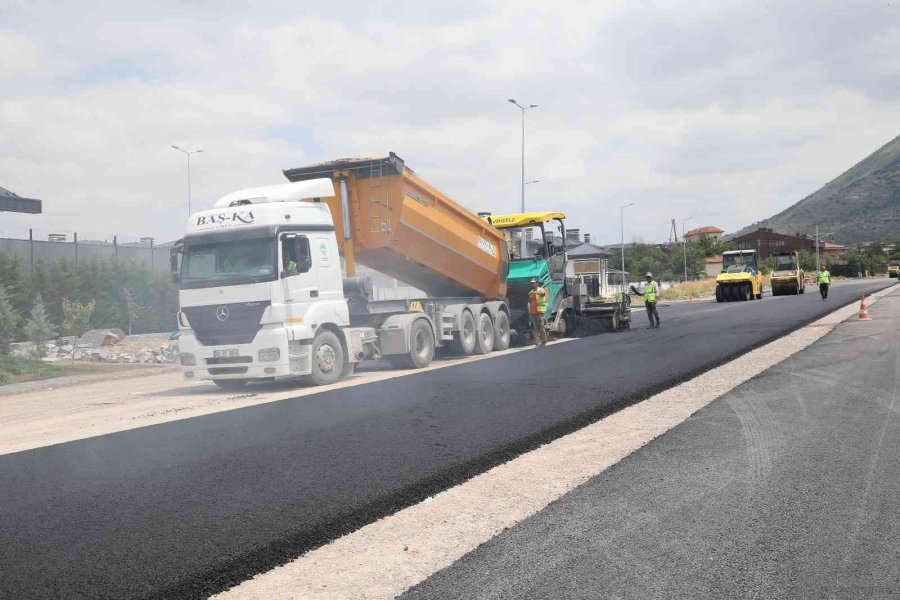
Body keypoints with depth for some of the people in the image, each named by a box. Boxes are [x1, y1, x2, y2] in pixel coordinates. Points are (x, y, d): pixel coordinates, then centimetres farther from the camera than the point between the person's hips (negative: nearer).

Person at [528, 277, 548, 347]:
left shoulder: (541, 289, 0)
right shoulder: (530, 292, 19)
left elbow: (542, 293, -25)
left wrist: (534, 292, -40)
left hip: (539, 312, -6)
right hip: (532, 312, 6)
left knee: (541, 327, -4)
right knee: (534, 328, 1)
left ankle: (544, 342, 7)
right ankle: (537, 343, 1)